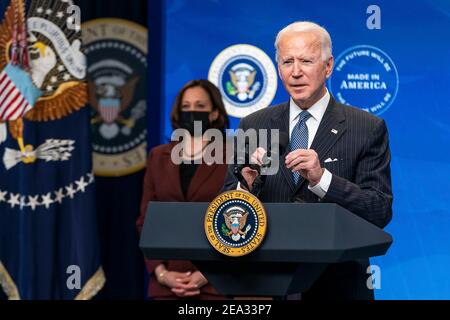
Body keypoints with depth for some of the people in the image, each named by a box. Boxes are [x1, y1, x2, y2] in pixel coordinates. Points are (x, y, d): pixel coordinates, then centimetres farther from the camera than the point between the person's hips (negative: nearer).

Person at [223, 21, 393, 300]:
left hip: (337, 286, -2)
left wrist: (321, 178, -25)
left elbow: (381, 213, -12)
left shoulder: (367, 129, -5)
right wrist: (246, 185, -19)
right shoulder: (253, 126, 4)